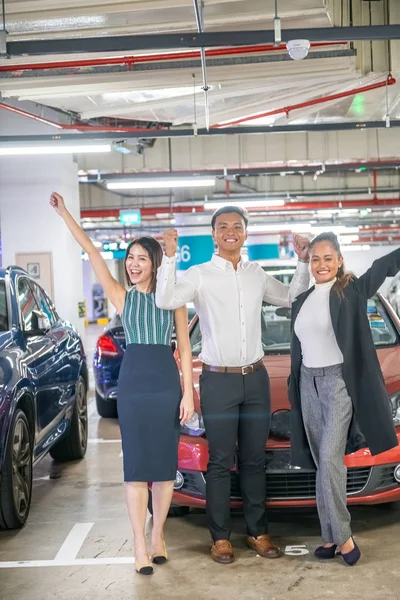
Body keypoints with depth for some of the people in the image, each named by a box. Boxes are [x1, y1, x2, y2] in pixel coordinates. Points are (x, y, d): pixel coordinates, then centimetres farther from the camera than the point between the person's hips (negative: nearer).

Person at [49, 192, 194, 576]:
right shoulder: (121, 297, 5)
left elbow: (185, 347, 4)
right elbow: (91, 252, -2)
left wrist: (188, 392, -2)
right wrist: (64, 214, -7)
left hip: (167, 382, 0)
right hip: (132, 382, 0)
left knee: (164, 463, 6)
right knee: (136, 464, 0)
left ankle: (158, 535, 22)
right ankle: (140, 546, 6)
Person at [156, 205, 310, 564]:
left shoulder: (257, 274, 8)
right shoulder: (200, 275, -6)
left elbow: (292, 299, 19)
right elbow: (166, 300, -21)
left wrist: (304, 263, 9)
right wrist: (169, 257, -26)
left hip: (256, 377, 4)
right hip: (219, 380, -4)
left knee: (255, 460, 12)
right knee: (221, 463, 2)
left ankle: (258, 532, 22)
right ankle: (220, 537, 13)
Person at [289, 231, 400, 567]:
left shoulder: (352, 291, -5)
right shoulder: (302, 301, 11)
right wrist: (294, 389, 15)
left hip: (339, 382, -6)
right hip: (308, 385, 6)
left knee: (330, 458, -13)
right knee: (322, 463, 7)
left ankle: (341, 535, -2)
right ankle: (332, 535, 13)